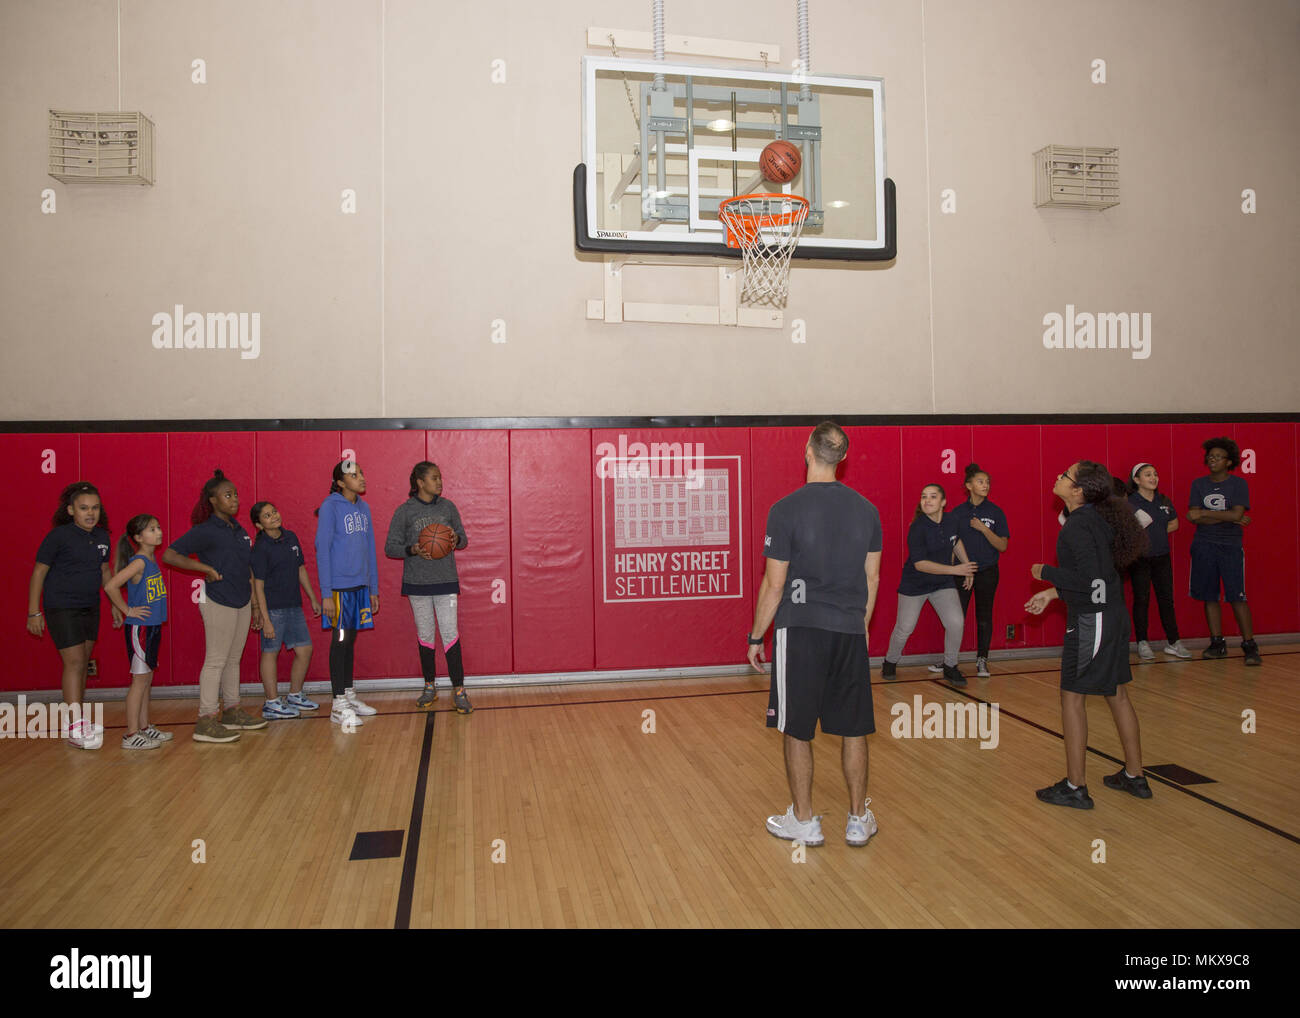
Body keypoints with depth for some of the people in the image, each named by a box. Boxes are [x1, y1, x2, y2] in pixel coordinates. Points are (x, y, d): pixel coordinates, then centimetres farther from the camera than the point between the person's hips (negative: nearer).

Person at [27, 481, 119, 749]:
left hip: (90, 607, 7)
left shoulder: (102, 536, 5)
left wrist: (115, 605, 18)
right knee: (74, 662, -11)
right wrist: (34, 612, -9)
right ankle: (75, 727, -7)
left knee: (82, 664, 13)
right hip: (61, 608, -6)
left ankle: (79, 718, 25)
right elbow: (39, 571, -8)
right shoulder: (59, 536, -13)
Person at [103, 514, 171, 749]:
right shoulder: (138, 562, -17)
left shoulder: (152, 558, 9)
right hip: (139, 628, -8)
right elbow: (110, 586, -25)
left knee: (147, 679, 15)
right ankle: (131, 735, 5)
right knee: (140, 680, -3)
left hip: (152, 627, 8)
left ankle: (144, 728, 24)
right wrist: (128, 611, -16)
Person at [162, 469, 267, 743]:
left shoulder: (238, 529, 14)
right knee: (216, 661, -5)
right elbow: (169, 555, -14)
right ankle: (206, 722, 0)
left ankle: (232, 712, 23)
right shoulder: (205, 531, -9)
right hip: (218, 602, -7)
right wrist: (206, 568, -17)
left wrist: (255, 604, 16)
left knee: (233, 659, 14)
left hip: (242, 602, 7)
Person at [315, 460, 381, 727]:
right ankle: (338, 705, 2)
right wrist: (326, 593, -15)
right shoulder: (330, 507, -8)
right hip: (339, 586, -6)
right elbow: (322, 550, -11)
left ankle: (349, 695, 23)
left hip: (360, 585, 6)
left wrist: (373, 589, 14)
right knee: (340, 640, -3)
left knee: (350, 640, 13)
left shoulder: (363, 508, 11)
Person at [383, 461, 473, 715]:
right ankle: (430, 687, 23)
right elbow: (390, 547, -1)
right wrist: (412, 550, -19)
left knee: (450, 634, -6)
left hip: (446, 580, 0)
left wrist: (456, 539, -11)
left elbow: (463, 539, 12)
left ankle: (458, 690, -1)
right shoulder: (405, 511, -2)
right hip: (417, 582, 0)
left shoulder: (448, 506, 5)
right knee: (425, 636, 9)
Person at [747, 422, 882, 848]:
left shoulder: (786, 510, -10)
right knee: (853, 728, 13)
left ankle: (804, 821, 18)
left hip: (801, 629, -4)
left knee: (797, 729, 8)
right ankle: (858, 820, 24)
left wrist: (756, 637, 3)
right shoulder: (866, 509, 4)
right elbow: (871, 579, 10)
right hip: (851, 631, 4)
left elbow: (774, 584, -8)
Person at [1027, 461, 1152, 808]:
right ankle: (1134, 776, 30)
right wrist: (1052, 592, 19)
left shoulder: (1078, 525, -19)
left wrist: (1045, 572, -12)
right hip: (1113, 615, 10)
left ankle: (1075, 787, 7)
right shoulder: (1095, 518, 10)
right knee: (1116, 693, 18)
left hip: (1091, 621, -10)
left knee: (1072, 696, 0)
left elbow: (1088, 578, -25)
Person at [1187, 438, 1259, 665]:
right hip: (1204, 546, 3)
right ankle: (1217, 643, 14)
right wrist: (1231, 519, -9)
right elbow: (1195, 518, -3)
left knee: (1237, 596, -8)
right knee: (1209, 597, 5)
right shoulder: (1198, 484, 7)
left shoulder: (1238, 484, 0)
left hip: (1231, 546, -3)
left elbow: (1237, 514, -14)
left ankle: (1249, 646, -1)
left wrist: (1204, 513, -10)